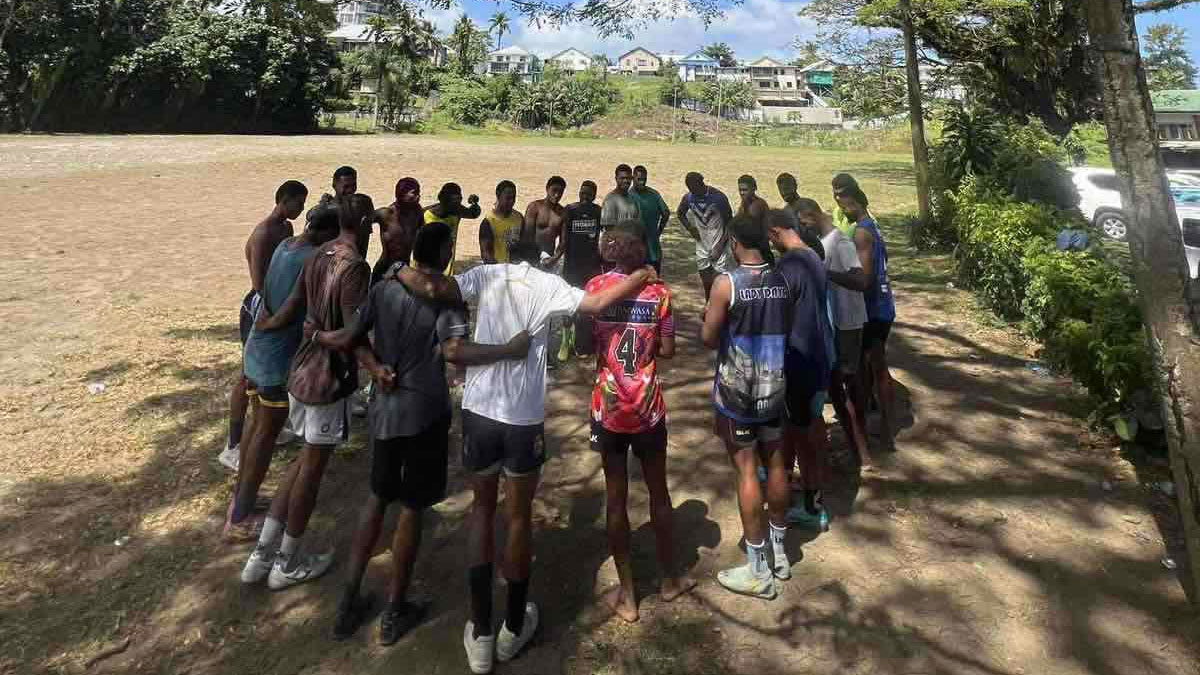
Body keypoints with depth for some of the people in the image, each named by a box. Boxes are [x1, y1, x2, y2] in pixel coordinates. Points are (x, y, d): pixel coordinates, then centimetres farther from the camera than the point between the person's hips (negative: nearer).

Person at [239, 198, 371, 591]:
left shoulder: (318, 257, 5)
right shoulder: (355, 267, -20)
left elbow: (289, 311, 12)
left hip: (302, 371, 8)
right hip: (329, 380, -8)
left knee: (305, 460, 22)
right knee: (312, 469, 8)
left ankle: (262, 553, 29)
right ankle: (286, 563, 25)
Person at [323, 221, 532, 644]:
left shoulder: (382, 289, 2)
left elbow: (350, 338, 0)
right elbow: (453, 351, -30)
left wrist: (375, 367, 10)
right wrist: (509, 351, -25)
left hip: (384, 409, 5)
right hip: (424, 413, -5)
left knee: (378, 498, 22)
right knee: (411, 507, 9)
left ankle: (348, 602, 28)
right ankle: (394, 612, 22)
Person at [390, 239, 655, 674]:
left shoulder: (485, 275, 3)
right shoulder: (547, 285, -1)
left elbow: (432, 289, -11)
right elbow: (598, 303, -10)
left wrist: (399, 271, 8)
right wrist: (641, 277, 5)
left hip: (479, 410, 2)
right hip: (524, 418, -1)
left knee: (483, 507, 19)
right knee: (519, 517, 15)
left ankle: (480, 634, 18)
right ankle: (513, 628, 31)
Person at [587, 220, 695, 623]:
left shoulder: (596, 287, -5)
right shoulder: (658, 292, -6)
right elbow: (667, 350, -4)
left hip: (609, 408, 0)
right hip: (648, 408, 0)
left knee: (616, 499, 11)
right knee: (658, 492, 18)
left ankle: (626, 595, 21)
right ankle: (670, 579, 36)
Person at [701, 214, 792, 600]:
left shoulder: (727, 282, -15)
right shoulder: (781, 281, 1)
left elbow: (708, 339, -11)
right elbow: (786, 330, 12)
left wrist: (710, 317, 9)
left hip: (737, 389, -5)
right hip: (774, 386, 6)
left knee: (746, 471, 1)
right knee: (775, 464, 16)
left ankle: (758, 570, 10)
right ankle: (779, 551, 32)